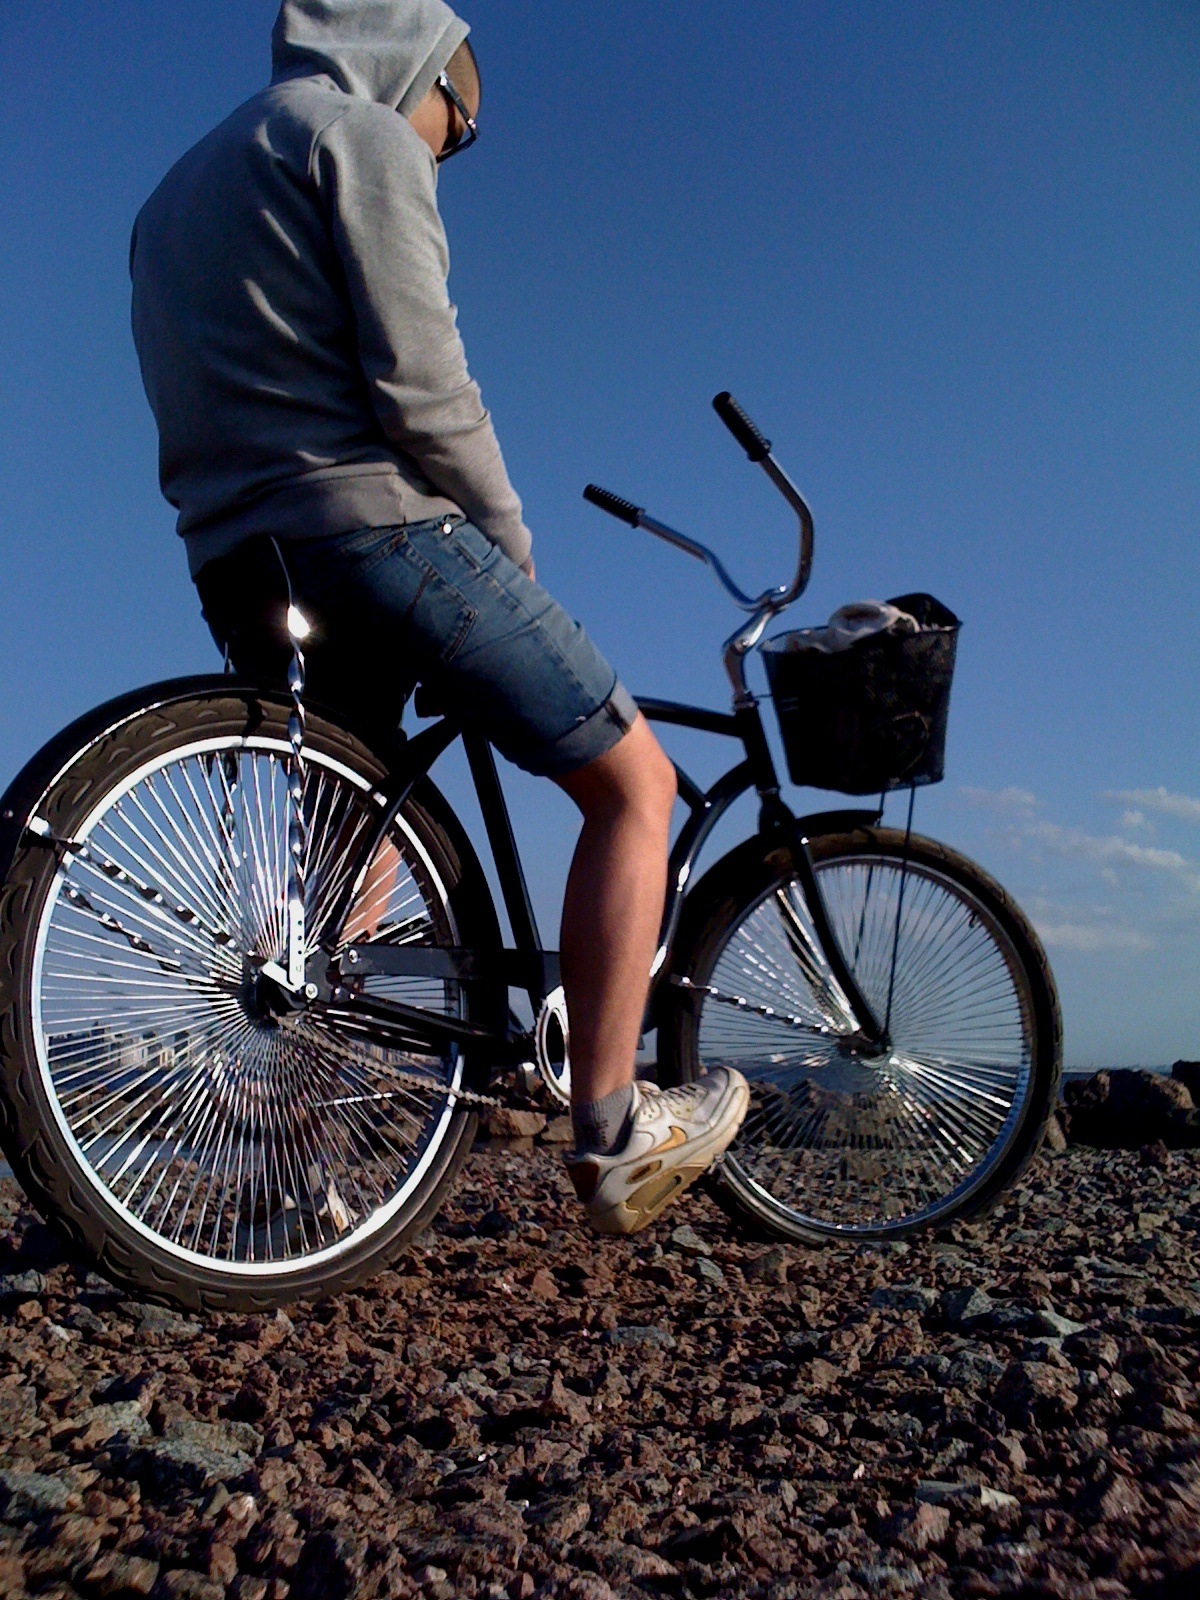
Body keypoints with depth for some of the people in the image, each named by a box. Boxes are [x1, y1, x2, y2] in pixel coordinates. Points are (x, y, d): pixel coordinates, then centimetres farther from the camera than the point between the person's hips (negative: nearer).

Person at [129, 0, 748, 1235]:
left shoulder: (179, 187, 29)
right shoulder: (362, 131, 2)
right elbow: (421, 384, -12)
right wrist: (511, 545, 0)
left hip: (237, 570, 9)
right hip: (375, 526, -9)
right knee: (633, 784, -1)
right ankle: (611, 1133, -3)